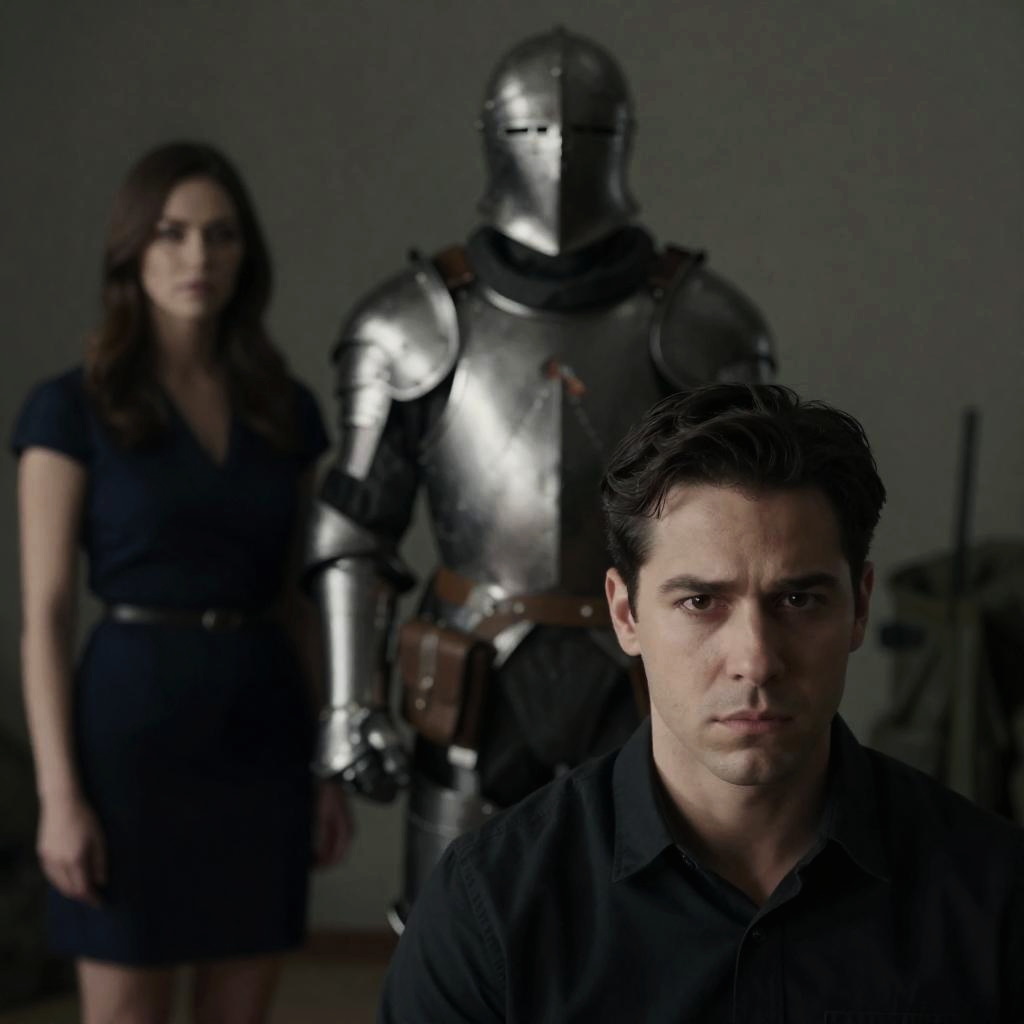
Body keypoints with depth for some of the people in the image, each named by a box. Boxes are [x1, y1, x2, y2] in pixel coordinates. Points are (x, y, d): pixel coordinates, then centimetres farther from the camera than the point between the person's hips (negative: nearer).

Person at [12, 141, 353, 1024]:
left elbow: (301, 605, 13)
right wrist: (59, 794, -11)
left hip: (261, 726, 4)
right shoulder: (73, 410, -4)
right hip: (134, 719, -4)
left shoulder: (285, 413, 9)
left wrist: (331, 766, 8)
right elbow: (45, 615, -6)